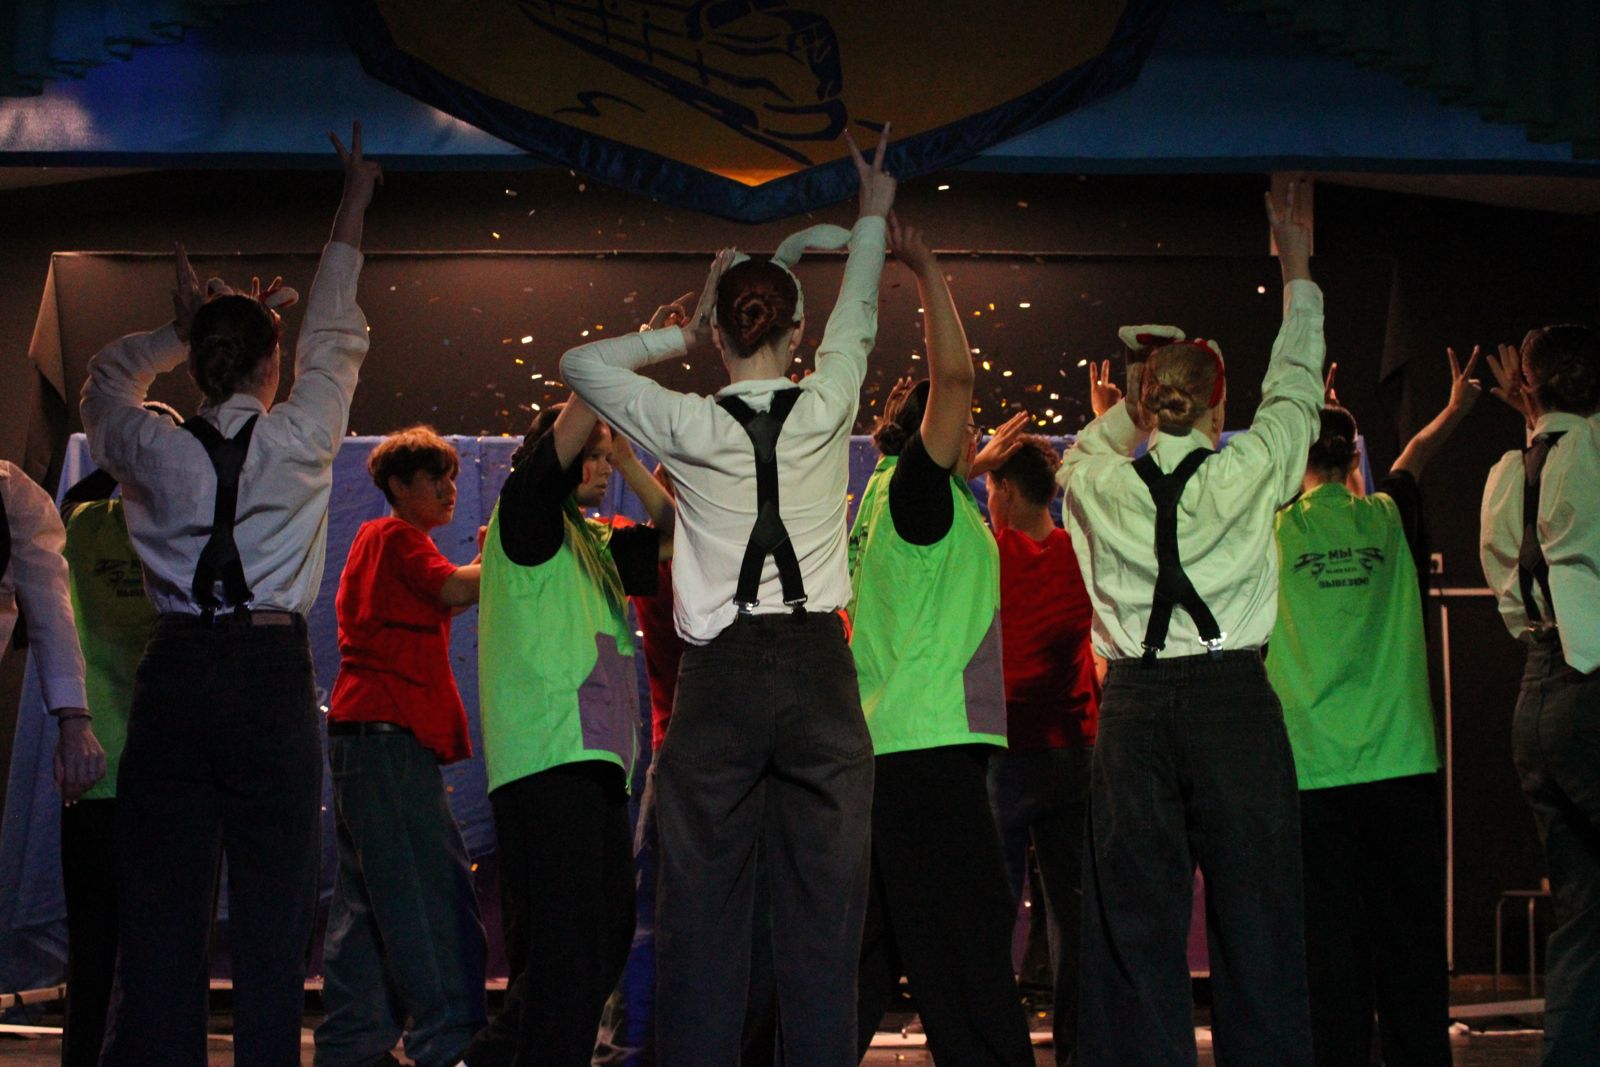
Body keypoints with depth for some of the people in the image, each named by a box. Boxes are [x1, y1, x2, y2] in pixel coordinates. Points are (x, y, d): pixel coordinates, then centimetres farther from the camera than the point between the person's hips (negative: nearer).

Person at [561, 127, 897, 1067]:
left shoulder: (688, 426, -3)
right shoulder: (826, 409, 1)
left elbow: (581, 361, 13)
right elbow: (860, 319, 22)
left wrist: (679, 339, 19)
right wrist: (874, 217, 38)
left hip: (722, 676, -1)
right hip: (820, 671, 1)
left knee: (704, 904, 4)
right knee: (824, 906, 3)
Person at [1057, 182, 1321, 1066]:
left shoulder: (1095, 482, 3)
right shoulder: (1247, 471, 0)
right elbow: (1294, 389, 18)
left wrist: (1111, 419, 48)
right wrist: (1297, 275, 30)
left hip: (1134, 709, 2)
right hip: (1236, 700, -1)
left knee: (1136, 921, 5)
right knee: (1254, 915, 3)